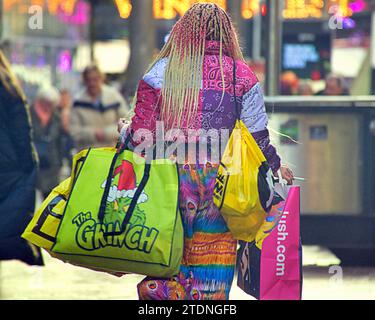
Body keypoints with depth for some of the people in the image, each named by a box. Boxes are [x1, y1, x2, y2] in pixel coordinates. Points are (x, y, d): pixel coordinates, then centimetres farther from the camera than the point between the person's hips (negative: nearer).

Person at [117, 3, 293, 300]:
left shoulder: (161, 71, 2)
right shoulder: (240, 74, 2)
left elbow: (141, 137, -1)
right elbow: (258, 139, 1)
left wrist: (124, 131, 20)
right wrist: (275, 167, 19)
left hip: (170, 178, 0)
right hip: (220, 181, 0)